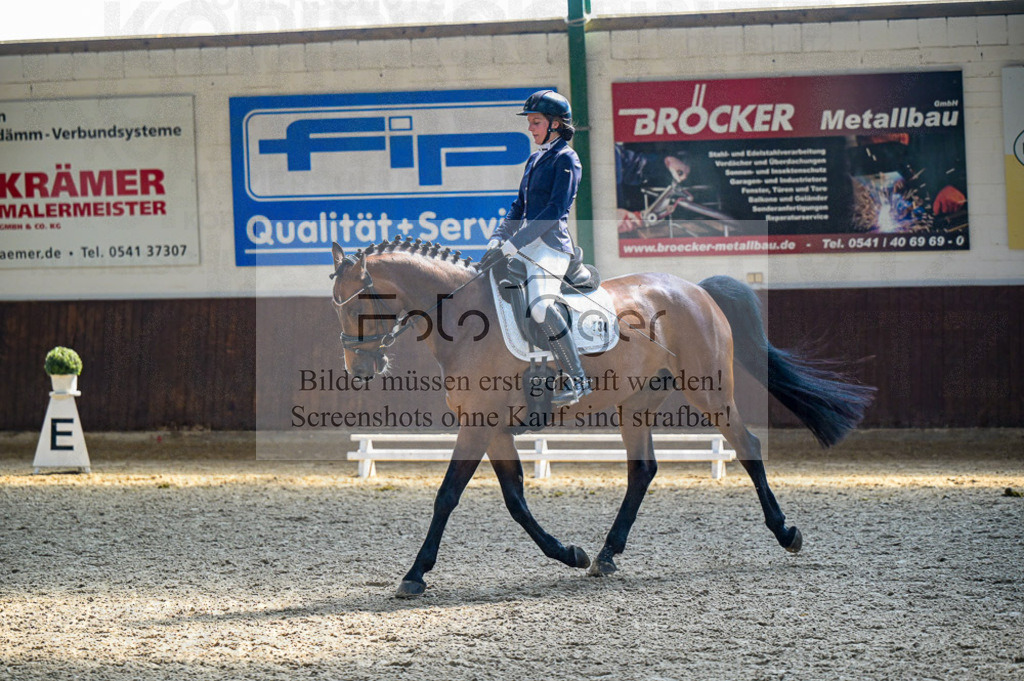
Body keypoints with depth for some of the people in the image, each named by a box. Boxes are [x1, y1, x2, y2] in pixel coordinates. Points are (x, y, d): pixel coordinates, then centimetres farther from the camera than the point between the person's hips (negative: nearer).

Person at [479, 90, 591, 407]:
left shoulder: (566, 159, -6)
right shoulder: (534, 160, 20)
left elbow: (555, 210, -15)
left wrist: (511, 245, -18)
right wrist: (497, 241, 7)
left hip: (551, 242, -10)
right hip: (526, 243, 10)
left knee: (539, 304, -30)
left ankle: (577, 379, -25)